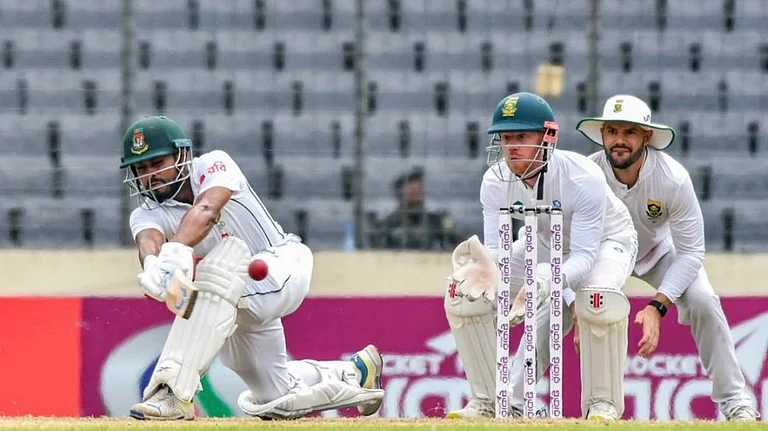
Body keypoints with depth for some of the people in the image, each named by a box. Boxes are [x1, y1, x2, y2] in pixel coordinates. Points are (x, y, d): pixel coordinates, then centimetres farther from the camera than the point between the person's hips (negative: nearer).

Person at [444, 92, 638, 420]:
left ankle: (602, 403, -19)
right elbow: (496, 249, -22)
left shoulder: (583, 179, -36)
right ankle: (490, 402, -2)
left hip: (606, 240, -5)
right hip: (546, 244, 5)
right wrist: (485, 266, -48)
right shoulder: (495, 181, -22)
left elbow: (584, 254, -37)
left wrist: (551, 278, -57)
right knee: (463, 292, -12)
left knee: (598, 299, -39)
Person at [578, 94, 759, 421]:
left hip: (657, 250, -1)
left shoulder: (673, 179, -33)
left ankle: (735, 402, -11)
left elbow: (690, 252, -26)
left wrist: (656, 306, -38)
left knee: (703, 302, -22)